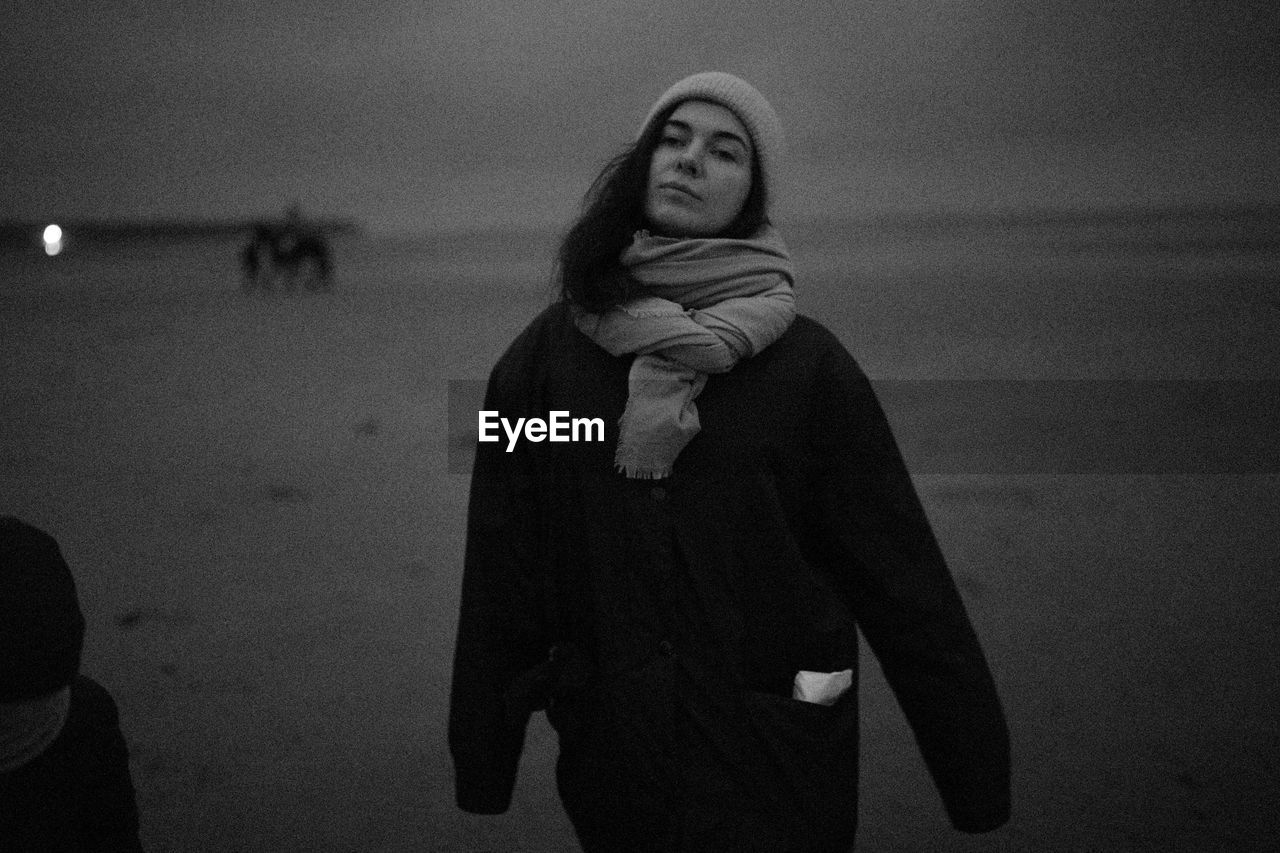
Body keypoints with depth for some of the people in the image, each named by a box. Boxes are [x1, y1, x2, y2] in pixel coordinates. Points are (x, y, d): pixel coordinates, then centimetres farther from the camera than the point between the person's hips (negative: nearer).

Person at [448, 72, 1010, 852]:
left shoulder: (807, 364, -8)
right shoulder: (550, 353, -3)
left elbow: (902, 579, -6)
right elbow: (500, 576, -1)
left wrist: (978, 780, -4)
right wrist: (482, 766, 2)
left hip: (775, 760, -2)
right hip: (611, 761, 2)